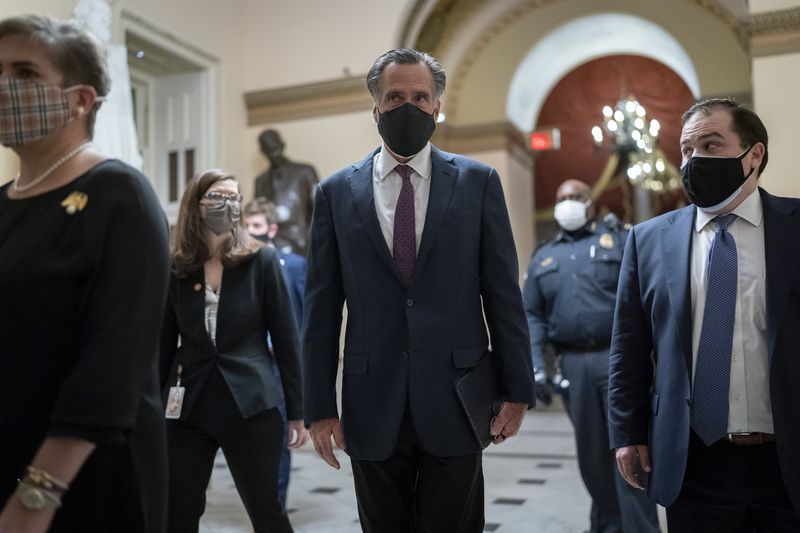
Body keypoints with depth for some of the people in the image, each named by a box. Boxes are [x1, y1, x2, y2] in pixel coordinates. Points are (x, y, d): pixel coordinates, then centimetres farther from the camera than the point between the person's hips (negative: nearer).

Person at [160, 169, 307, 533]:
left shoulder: (262, 260, -2)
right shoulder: (175, 268, 3)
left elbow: (286, 339, -2)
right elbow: (164, 345, 7)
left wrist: (297, 410, -3)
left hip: (250, 404, -2)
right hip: (188, 407, 2)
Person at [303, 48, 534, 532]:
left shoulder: (478, 182, 2)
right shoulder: (336, 193, 4)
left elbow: (503, 293, 1)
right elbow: (322, 309, 3)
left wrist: (517, 389, -1)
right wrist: (320, 406, 1)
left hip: (455, 401, -1)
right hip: (372, 408, 1)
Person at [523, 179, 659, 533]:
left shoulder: (619, 241, 7)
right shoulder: (543, 258, 16)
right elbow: (532, 316, 12)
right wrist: (537, 368, 1)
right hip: (573, 364, 3)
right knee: (591, 451, 10)